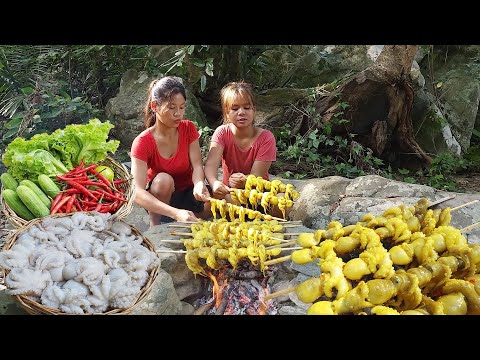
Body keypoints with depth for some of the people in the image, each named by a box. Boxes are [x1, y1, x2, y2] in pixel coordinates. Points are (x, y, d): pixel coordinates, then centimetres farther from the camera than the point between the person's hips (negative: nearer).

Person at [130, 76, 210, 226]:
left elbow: (197, 166, -15)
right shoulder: (142, 142, -20)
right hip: (158, 199, -3)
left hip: (186, 193, 3)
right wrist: (176, 213, -47)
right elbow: (138, 193, -32)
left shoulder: (188, 128, -7)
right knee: (163, 179, -36)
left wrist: (199, 184, -41)